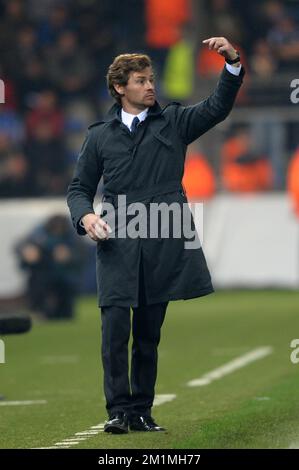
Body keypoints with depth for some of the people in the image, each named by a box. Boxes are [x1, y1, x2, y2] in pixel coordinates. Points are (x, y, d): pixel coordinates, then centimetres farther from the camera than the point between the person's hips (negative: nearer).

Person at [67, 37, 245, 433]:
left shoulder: (173, 122, 10)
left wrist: (233, 64, -17)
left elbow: (218, 108, -3)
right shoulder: (99, 136, 11)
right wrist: (85, 216, -7)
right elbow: (79, 188, 14)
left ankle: (142, 412, 13)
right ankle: (118, 410, -5)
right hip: (117, 245, -1)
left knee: (149, 334, 6)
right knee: (115, 328, -11)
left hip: (164, 245, 1)